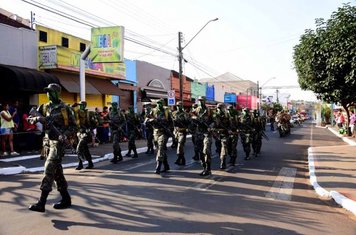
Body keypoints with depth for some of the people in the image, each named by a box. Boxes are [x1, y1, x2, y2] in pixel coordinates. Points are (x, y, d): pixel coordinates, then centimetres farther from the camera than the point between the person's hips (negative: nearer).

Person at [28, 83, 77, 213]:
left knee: (49, 169, -13)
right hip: (49, 141, 7)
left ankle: (41, 203, -12)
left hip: (59, 142, -7)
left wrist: (65, 134, -20)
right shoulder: (45, 107, 11)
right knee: (57, 170, 11)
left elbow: (73, 126, -4)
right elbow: (32, 118, 3)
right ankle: (66, 199, 21)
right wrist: (37, 118, -19)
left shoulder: (65, 109, -7)